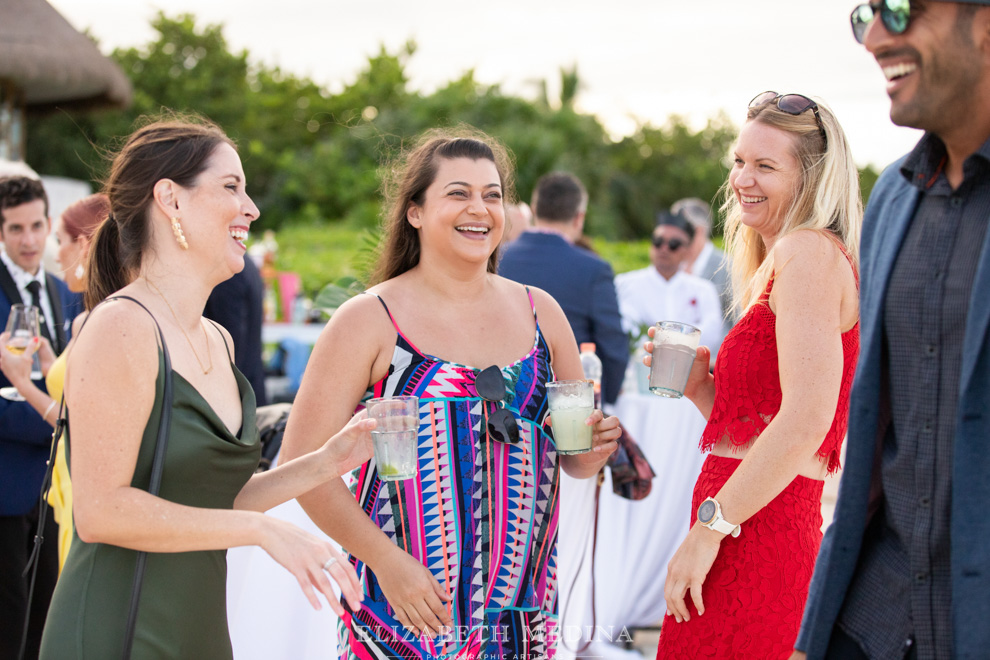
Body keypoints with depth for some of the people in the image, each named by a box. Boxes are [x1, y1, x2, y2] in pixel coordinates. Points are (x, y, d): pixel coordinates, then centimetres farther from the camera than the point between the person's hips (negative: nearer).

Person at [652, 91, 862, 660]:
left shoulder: (810, 251, -11)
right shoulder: (773, 269, 20)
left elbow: (805, 421, -22)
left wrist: (710, 528, -20)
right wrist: (700, 385, 7)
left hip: (756, 543, -10)